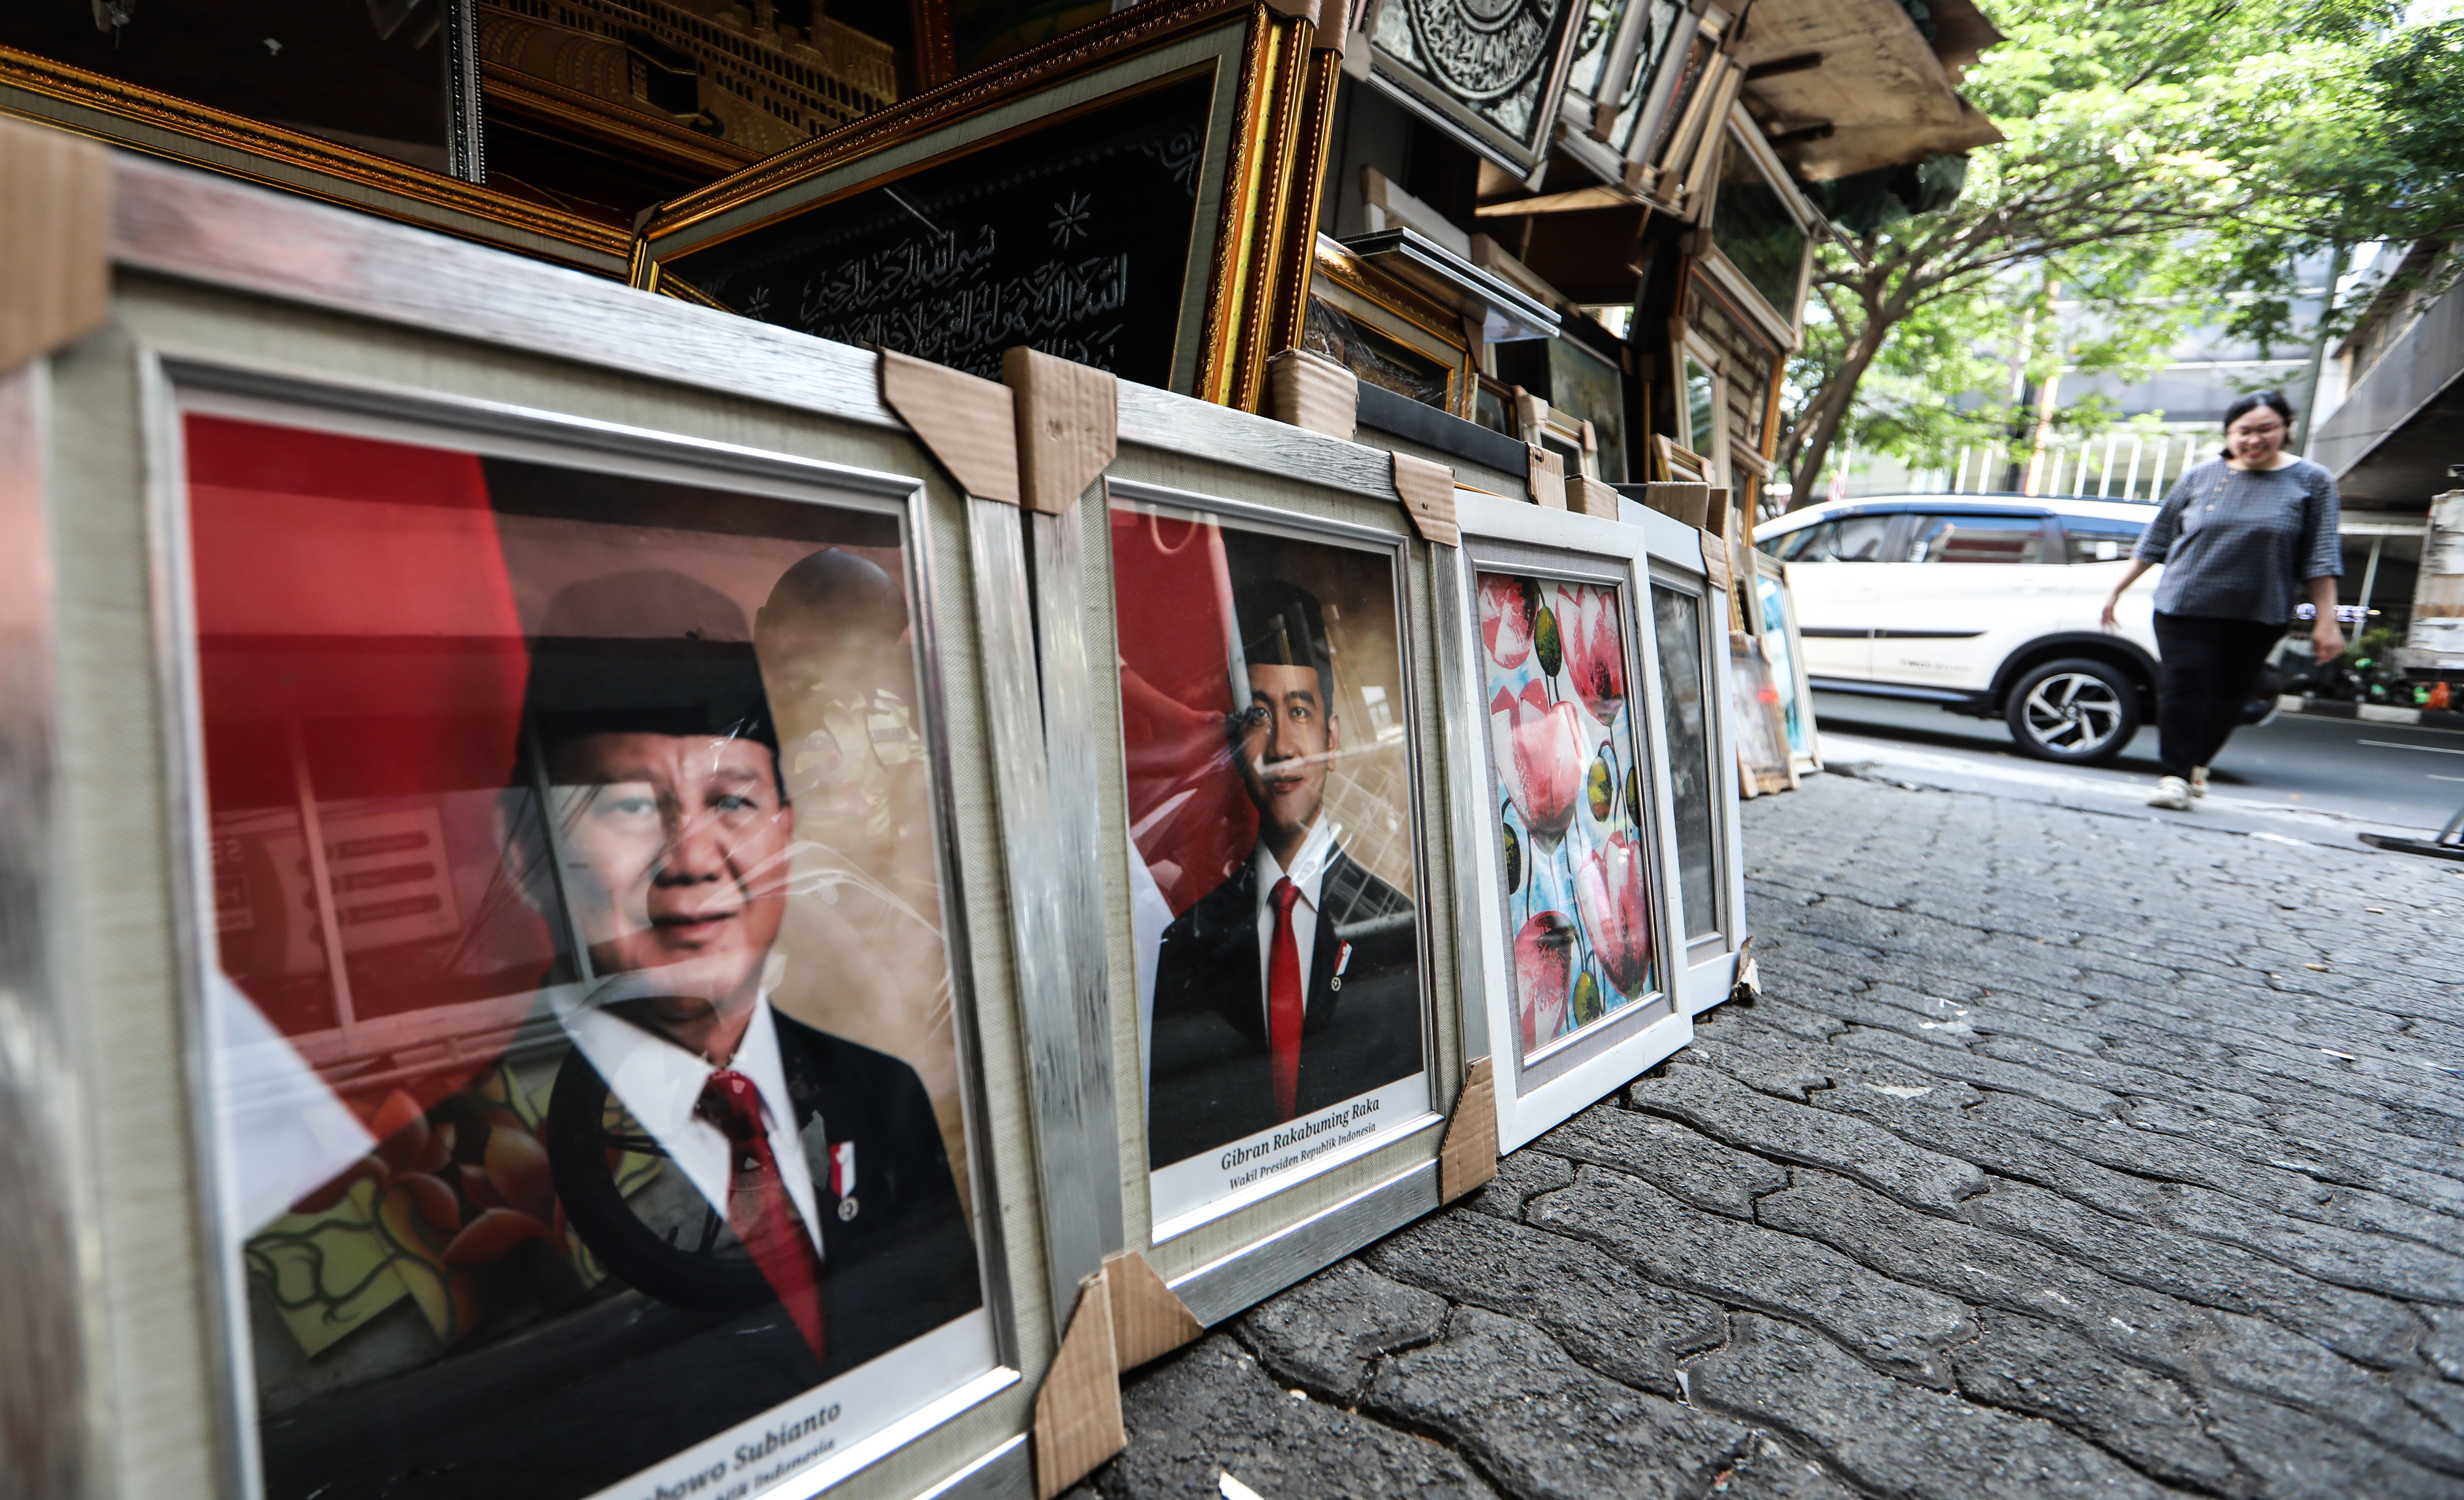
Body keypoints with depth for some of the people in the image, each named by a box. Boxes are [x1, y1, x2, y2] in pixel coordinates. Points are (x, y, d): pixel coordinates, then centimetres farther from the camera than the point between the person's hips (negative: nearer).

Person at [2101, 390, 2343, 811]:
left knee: (2230, 695, 8)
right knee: (2184, 686, -9)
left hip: (2258, 616, 1)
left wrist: (2326, 621, -3)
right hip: (2186, 605, -1)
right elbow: (2157, 539, 10)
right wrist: (2118, 589, 8)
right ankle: (2176, 776, -5)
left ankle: (2197, 765, 26)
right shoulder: (2202, 477, 5)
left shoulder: (2311, 482, 3)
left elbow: (2319, 557, 1)